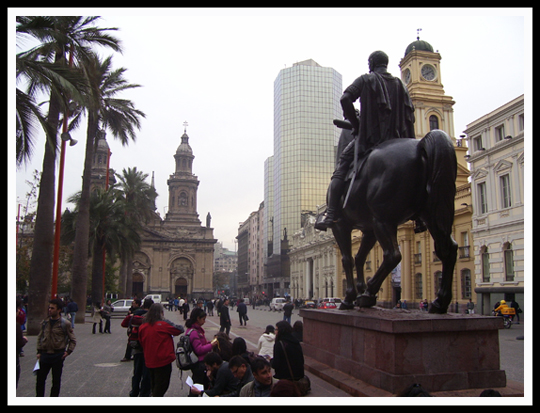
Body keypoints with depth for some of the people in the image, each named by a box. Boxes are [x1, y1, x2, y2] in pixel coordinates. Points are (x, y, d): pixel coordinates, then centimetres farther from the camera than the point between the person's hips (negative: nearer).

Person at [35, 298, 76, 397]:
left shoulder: (65, 324, -6)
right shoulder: (45, 322, 5)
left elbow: (73, 340, 1)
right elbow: (40, 337, 14)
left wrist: (68, 351, -8)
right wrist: (39, 351, 6)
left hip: (58, 355, -3)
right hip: (45, 355, 3)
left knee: (56, 381, 8)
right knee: (40, 378, 5)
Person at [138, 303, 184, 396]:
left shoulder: (142, 326, -2)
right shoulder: (163, 324, -18)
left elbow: (141, 342, 9)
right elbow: (180, 330, -10)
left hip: (149, 362, 6)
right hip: (163, 361, -6)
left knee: (154, 385, 23)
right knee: (161, 387, 6)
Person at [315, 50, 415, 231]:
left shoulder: (366, 80, 4)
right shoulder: (400, 84, 18)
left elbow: (345, 99, -11)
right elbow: (410, 112, 8)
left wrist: (356, 124, -4)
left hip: (369, 136, -5)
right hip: (396, 138, 5)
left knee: (342, 164, 0)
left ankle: (331, 213, -14)